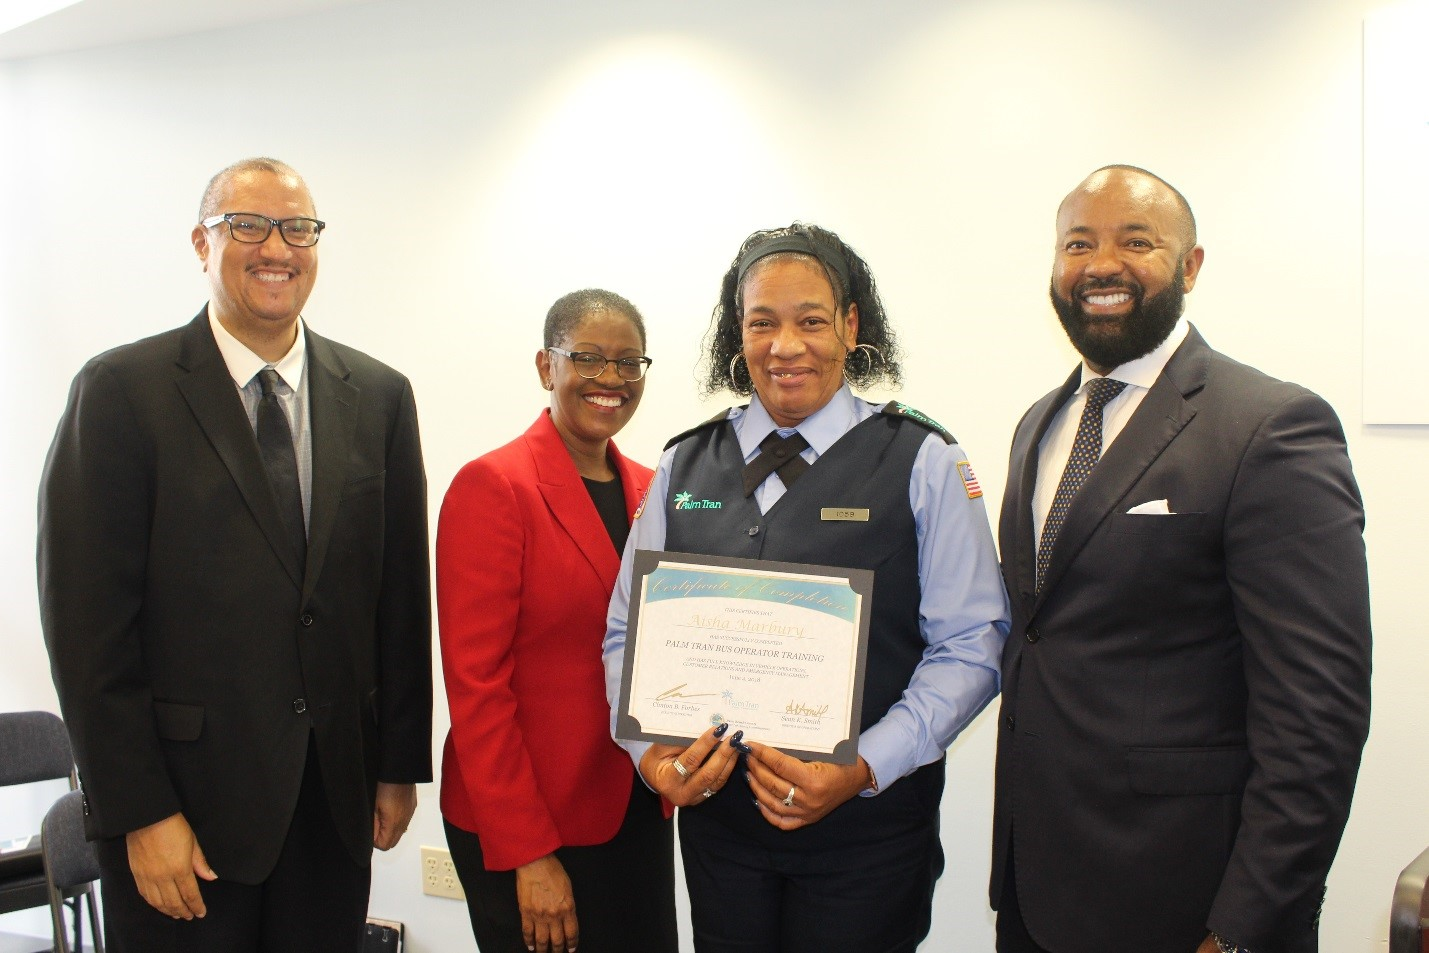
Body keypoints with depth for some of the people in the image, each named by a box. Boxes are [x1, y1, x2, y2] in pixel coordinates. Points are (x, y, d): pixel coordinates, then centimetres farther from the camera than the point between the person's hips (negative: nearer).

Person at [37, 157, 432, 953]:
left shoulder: (379, 397, 5)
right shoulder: (122, 390, -6)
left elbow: (402, 594, 7)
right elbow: (89, 620, -9)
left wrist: (400, 766, 7)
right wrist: (140, 811, -12)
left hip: (335, 792, 4)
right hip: (186, 797, -3)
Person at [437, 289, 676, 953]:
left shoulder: (648, 490, 8)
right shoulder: (492, 486, -12)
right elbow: (475, 682, -15)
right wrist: (528, 854, -17)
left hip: (638, 812, 6)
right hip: (521, 828, -6)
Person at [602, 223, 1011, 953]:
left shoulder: (922, 462, -3)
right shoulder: (685, 467, 7)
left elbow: (968, 647, -8)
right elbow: (630, 629, 8)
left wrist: (864, 769, -20)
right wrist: (649, 749, -10)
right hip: (715, 818, 3)